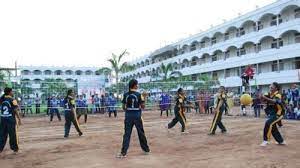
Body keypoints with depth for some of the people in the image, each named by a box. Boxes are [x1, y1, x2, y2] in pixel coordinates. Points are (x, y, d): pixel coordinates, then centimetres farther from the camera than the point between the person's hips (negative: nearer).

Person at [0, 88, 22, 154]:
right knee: (13, 134, 6)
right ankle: (15, 148, 16)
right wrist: (19, 119, -8)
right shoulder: (13, 100, -9)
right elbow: (16, 110, -13)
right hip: (11, 119, -5)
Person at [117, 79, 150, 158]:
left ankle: (123, 152, 0)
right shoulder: (139, 95, -8)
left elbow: (123, 107, 3)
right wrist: (144, 98, 5)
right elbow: (142, 106, -5)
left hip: (128, 116, 2)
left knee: (127, 134, 4)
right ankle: (146, 149, 26)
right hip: (137, 115, -2)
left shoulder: (125, 95, 1)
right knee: (141, 133, 12)